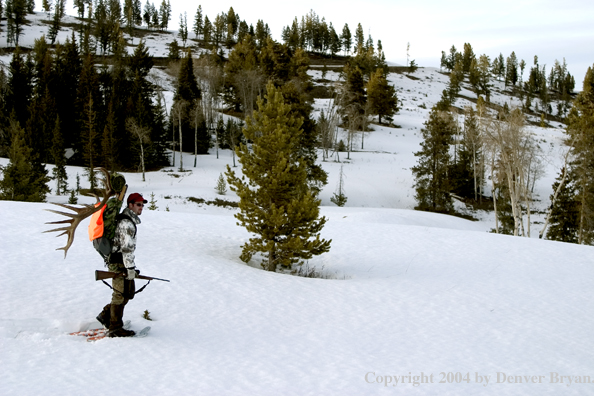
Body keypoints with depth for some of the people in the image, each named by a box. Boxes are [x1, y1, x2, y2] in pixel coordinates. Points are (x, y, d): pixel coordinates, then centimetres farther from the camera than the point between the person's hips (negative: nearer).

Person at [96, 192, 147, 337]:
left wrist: (131, 266, 26)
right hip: (120, 264, -10)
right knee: (121, 294, -5)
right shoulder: (126, 222, -16)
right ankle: (115, 328, 1)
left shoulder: (130, 220, 18)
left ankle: (105, 315, 24)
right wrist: (130, 268, -22)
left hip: (122, 262, 10)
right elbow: (126, 247, -21)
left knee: (129, 292, 15)